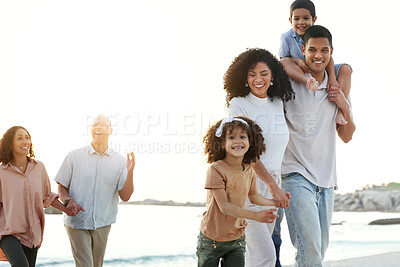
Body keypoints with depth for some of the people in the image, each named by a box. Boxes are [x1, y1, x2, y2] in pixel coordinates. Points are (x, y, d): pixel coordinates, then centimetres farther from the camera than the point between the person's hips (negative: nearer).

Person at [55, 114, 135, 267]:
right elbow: (61, 187, 5)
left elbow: (125, 196, -2)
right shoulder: (74, 157, 0)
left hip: (102, 225, 3)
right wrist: (68, 201, -16)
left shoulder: (119, 161, 2)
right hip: (77, 222, -2)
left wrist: (130, 171, -17)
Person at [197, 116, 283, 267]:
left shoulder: (249, 171, 1)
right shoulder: (216, 170, -19)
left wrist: (274, 202, 6)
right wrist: (255, 215, -29)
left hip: (237, 239, 4)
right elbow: (224, 206, -22)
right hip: (211, 240, -4)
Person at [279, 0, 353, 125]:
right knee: (284, 63, -28)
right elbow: (283, 58, -2)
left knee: (345, 69, -21)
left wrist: (332, 78, -28)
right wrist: (297, 60, -25)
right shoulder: (286, 38, -8)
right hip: (298, 74, -1)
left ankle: (340, 109, -29)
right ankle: (308, 82, -58)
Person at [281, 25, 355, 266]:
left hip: (326, 178, 6)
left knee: (321, 247, 10)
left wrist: (345, 108, -3)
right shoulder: (288, 84, -4)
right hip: (296, 175, -5)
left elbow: (346, 136, 16)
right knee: (309, 247, -17)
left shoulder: (336, 90, 11)